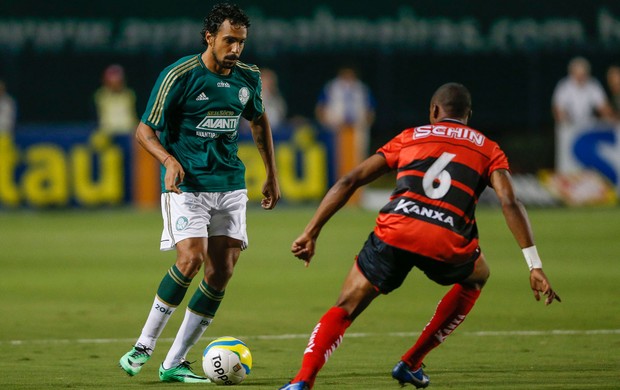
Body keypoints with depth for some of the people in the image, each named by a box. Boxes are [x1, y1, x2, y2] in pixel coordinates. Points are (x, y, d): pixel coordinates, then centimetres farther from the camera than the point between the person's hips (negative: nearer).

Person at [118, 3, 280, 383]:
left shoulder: (248, 78, 6)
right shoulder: (179, 76, -10)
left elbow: (259, 121, 25)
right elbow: (145, 130, -6)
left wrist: (272, 176, 24)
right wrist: (169, 159, -25)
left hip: (230, 185, 5)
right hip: (187, 184, -5)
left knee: (221, 273, -3)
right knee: (191, 259, -22)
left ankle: (175, 363, 3)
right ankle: (144, 345, -6)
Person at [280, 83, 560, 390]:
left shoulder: (410, 137, 24)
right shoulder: (488, 149, 21)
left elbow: (349, 182, 17)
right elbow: (510, 203, 4)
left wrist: (311, 233, 18)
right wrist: (535, 266, 1)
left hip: (393, 233, 0)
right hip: (447, 244, 0)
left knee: (344, 309, 12)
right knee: (477, 276, 34)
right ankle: (410, 364, 30)